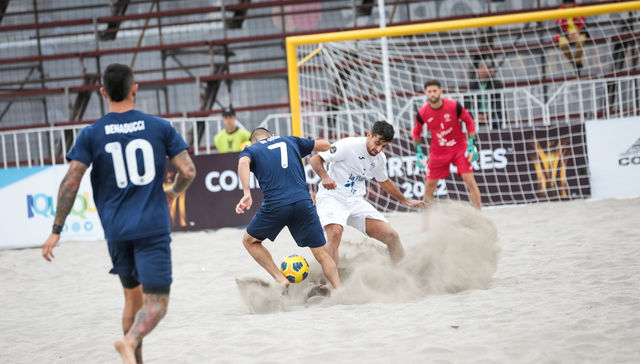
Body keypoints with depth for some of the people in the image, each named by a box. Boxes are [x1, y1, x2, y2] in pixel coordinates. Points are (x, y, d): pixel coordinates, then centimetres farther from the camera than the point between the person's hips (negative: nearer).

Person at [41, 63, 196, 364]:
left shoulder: (91, 135, 1)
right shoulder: (159, 127, 1)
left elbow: (70, 183, -6)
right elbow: (188, 171, -2)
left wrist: (56, 231, -2)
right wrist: (173, 193, 20)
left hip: (116, 231, 2)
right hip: (153, 227, -2)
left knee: (133, 298, 20)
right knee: (156, 303, -6)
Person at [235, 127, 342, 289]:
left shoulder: (251, 150, 16)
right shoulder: (290, 141, 24)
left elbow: (244, 162, -9)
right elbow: (325, 145, 31)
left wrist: (247, 193, -18)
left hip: (275, 205, -2)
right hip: (304, 202, 2)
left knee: (249, 241, 22)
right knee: (321, 253, 9)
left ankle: (280, 279, 10)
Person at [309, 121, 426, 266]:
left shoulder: (380, 159, 6)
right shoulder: (348, 146, -15)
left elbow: (384, 181, 27)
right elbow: (316, 160, -14)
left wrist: (405, 201, 34)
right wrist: (325, 177, -32)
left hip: (356, 201, 6)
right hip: (332, 197, -6)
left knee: (392, 236, -3)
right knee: (335, 233, -35)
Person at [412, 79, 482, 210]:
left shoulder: (454, 106, -16)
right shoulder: (422, 113, -11)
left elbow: (469, 122, -2)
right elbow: (416, 131, 8)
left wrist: (471, 145, -7)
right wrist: (418, 152, 2)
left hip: (459, 147, -2)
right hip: (438, 152, 2)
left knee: (469, 180, -11)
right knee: (430, 183, 1)